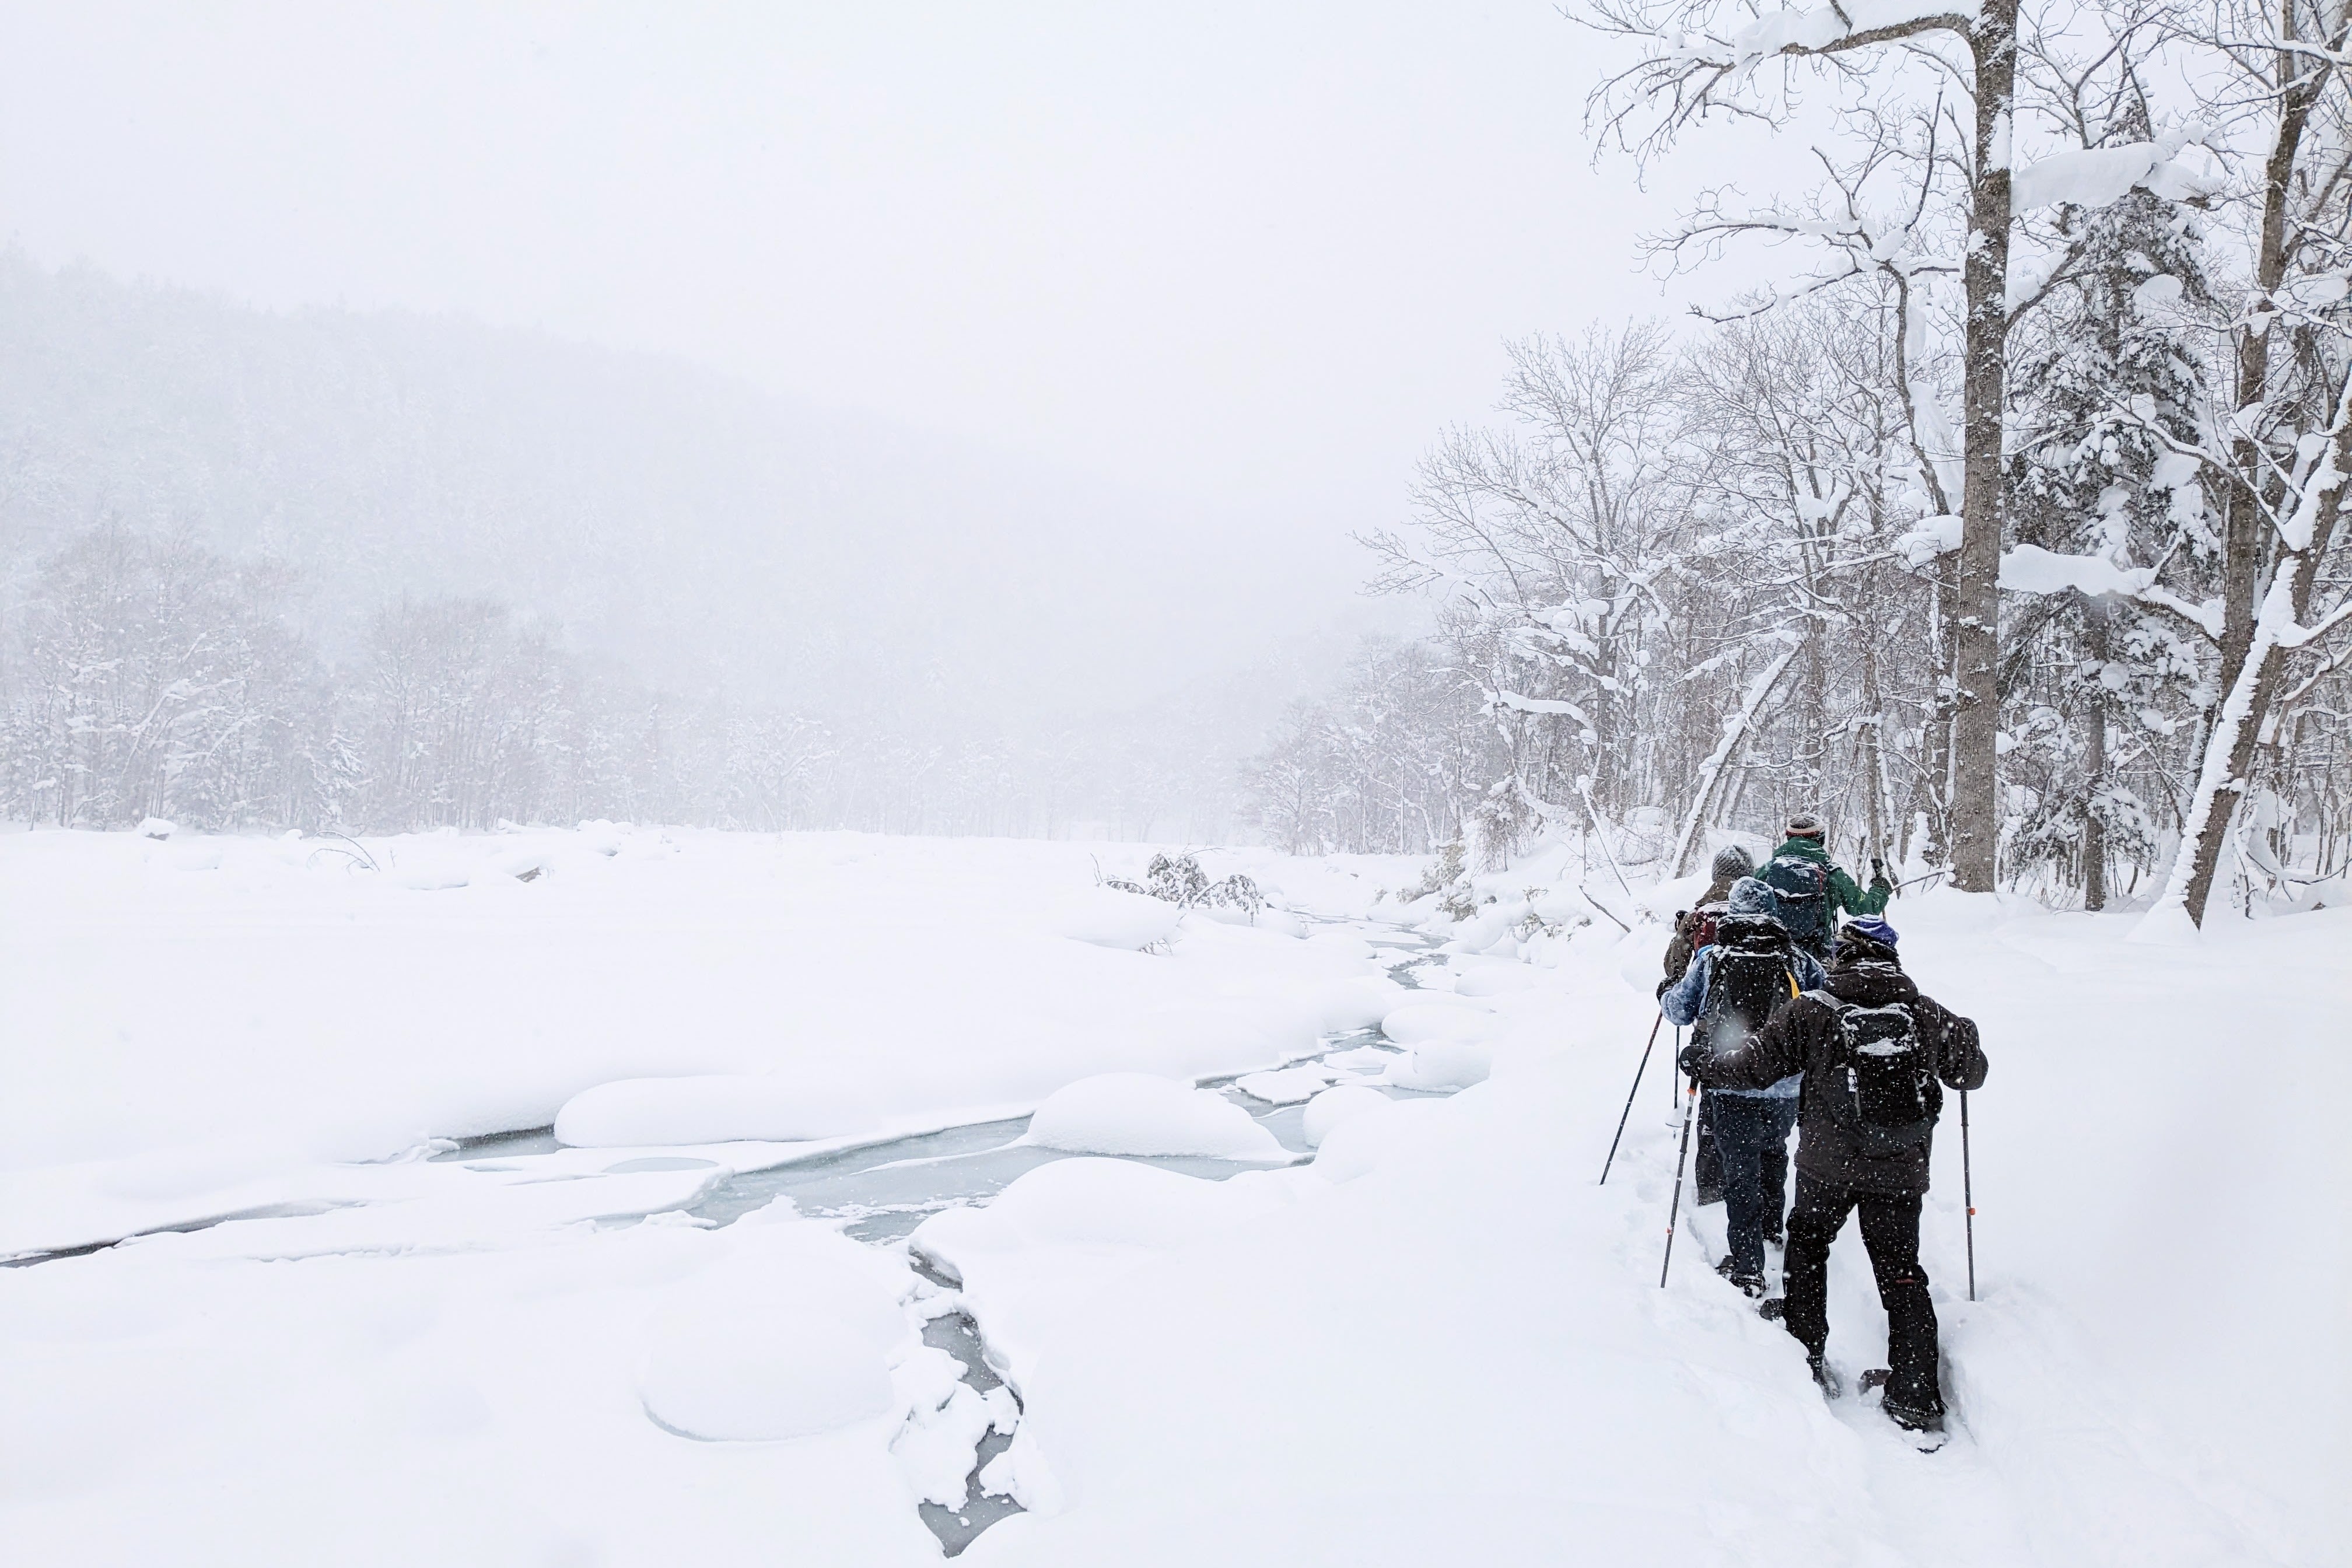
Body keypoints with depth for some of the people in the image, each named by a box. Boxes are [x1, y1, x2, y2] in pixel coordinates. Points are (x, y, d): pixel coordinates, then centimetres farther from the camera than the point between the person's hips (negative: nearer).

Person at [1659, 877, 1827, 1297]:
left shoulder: (1710, 958, -3)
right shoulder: (1797, 959, -1)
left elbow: (1679, 1010, 6)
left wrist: (1664, 995, 28)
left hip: (1731, 1085, -2)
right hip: (1786, 1084, 2)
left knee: (1740, 1171, 4)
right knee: (1773, 1150, 28)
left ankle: (1747, 1268, 1)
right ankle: (1772, 1226, 46)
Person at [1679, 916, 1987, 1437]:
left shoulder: (1812, 1012, -9)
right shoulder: (1929, 1016, -1)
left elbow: (1754, 1065, -4)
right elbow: (1972, 1073, 14)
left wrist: (1701, 1062, 14)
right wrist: (1963, 1034, 36)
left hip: (1828, 1163, -2)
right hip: (1902, 1172, 2)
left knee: (1807, 1241, 22)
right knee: (1900, 1269, 12)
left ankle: (1805, 1355, 25)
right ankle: (1917, 1398, 9)